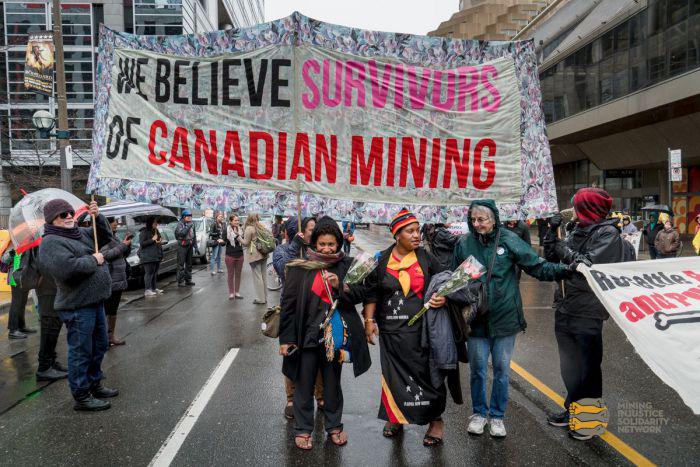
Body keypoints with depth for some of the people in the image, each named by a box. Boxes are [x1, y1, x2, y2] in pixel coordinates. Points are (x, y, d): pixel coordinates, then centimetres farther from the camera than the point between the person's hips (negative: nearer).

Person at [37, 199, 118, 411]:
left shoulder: (80, 233, 12)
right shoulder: (51, 243, -15)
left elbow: (105, 238, 20)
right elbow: (68, 268, -29)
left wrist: (97, 217, 4)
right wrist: (93, 260, -16)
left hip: (95, 302, 9)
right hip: (77, 307, -9)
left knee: (100, 346, 20)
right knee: (81, 352, 0)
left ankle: (94, 384, 37)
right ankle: (81, 397, 12)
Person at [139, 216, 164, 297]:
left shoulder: (156, 231, 17)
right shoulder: (144, 232, -8)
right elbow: (142, 243, -15)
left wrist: (160, 241, 6)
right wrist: (152, 240, -18)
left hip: (157, 256, 8)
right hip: (147, 256, -8)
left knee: (155, 273, 11)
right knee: (149, 273, -9)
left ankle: (154, 288, 19)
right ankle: (147, 290, -8)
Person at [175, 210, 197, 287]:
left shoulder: (192, 223, 10)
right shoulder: (180, 224, -9)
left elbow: (194, 236, 16)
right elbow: (181, 233, -25)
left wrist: (195, 246, 13)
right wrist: (188, 227, -28)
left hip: (190, 245, 7)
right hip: (182, 246, -7)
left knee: (189, 264, 13)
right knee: (181, 264, -4)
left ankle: (188, 280, 23)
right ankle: (180, 282, -2)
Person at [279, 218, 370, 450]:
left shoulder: (345, 265, 0)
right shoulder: (300, 267, -7)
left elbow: (358, 296, 1)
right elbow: (288, 303, -6)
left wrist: (340, 285, -18)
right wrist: (286, 338, -8)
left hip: (335, 334, 2)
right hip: (307, 333, -2)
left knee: (333, 383, 15)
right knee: (304, 384, 8)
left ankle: (334, 426, 32)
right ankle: (302, 429, 25)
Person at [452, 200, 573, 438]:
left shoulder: (509, 240, -5)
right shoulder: (464, 244, -2)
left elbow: (537, 266, -5)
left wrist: (563, 269, -19)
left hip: (505, 318, 0)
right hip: (476, 319, 1)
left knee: (502, 369, 10)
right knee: (477, 369, 9)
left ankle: (497, 415, 28)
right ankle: (479, 412, 30)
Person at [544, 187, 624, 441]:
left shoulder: (608, 233, -11)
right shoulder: (577, 231, 10)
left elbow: (591, 265, -22)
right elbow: (552, 258, 11)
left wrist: (566, 251, -11)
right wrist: (552, 231, 0)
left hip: (587, 313, -7)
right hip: (565, 309, 7)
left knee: (587, 368, 6)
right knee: (569, 365, 18)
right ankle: (573, 410, 34)